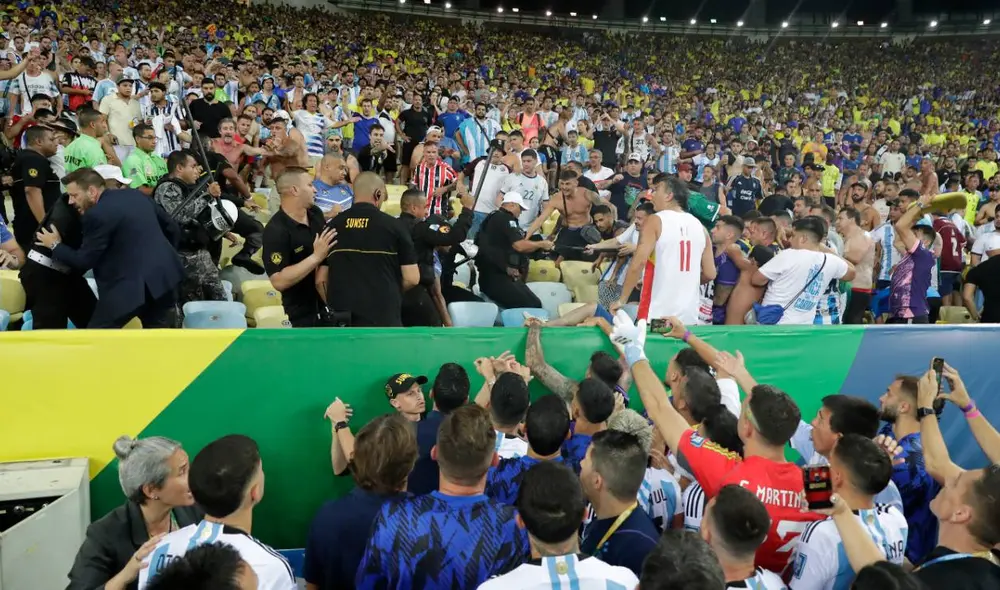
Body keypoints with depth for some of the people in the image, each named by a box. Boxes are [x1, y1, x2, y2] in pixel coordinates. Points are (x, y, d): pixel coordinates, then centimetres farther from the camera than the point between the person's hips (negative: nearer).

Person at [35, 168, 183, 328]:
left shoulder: (97, 214, -12)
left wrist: (55, 246, 11)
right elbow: (172, 228, 17)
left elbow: (84, 261, -6)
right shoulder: (136, 195, 11)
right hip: (164, 274, 8)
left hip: (132, 283, -8)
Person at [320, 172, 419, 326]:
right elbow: (412, 278, -4)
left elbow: (320, 280, 6)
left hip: (341, 321, 3)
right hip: (382, 317, -3)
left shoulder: (333, 226, 5)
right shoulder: (392, 225, -4)